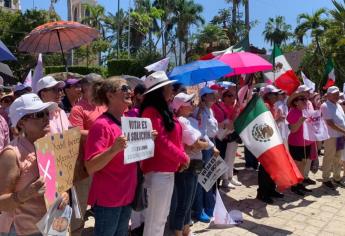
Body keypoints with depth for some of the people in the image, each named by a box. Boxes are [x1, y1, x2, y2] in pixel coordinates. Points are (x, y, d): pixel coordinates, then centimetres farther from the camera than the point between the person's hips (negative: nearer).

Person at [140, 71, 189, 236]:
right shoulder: (151, 111, -15)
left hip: (168, 170, 10)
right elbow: (161, 141, -20)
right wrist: (183, 158, -10)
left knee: (162, 216, 20)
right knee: (155, 218, 2)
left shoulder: (164, 110, 14)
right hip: (158, 171, -9)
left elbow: (174, 138, 16)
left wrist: (181, 157, 1)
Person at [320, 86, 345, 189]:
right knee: (329, 158, 1)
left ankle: (337, 177, 28)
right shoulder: (325, 106, -11)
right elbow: (330, 123, -18)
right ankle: (326, 179, 12)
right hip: (331, 136, -8)